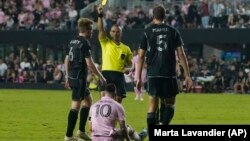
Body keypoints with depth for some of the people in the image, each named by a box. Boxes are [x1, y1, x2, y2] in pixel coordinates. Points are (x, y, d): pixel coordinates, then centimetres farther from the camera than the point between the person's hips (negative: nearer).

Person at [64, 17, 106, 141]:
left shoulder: (73, 42, 13)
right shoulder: (84, 43, -14)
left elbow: (67, 60, 17)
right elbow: (89, 64, -18)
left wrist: (67, 77, 23)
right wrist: (101, 77, -10)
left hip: (72, 77, 9)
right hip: (79, 78, -9)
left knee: (88, 101, 19)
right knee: (76, 106, -7)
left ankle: (81, 131, 19)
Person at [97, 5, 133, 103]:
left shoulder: (126, 48, 14)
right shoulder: (105, 43, 7)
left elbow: (129, 63, 19)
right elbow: (101, 29, -6)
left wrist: (128, 69, -5)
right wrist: (100, 15, -18)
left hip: (119, 75, 3)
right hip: (106, 73, -3)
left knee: (118, 100, 3)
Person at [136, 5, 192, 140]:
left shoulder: (147, 32, 4)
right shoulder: (173, 32, 5)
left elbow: (141, 56, 2)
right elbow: (181, 54, 1)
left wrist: (139, 77, 7)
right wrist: (187, 75, 4)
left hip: (153, 74, 0)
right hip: (169, 74, 0)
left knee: (153, 104, 6)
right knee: (169, 103, 10)